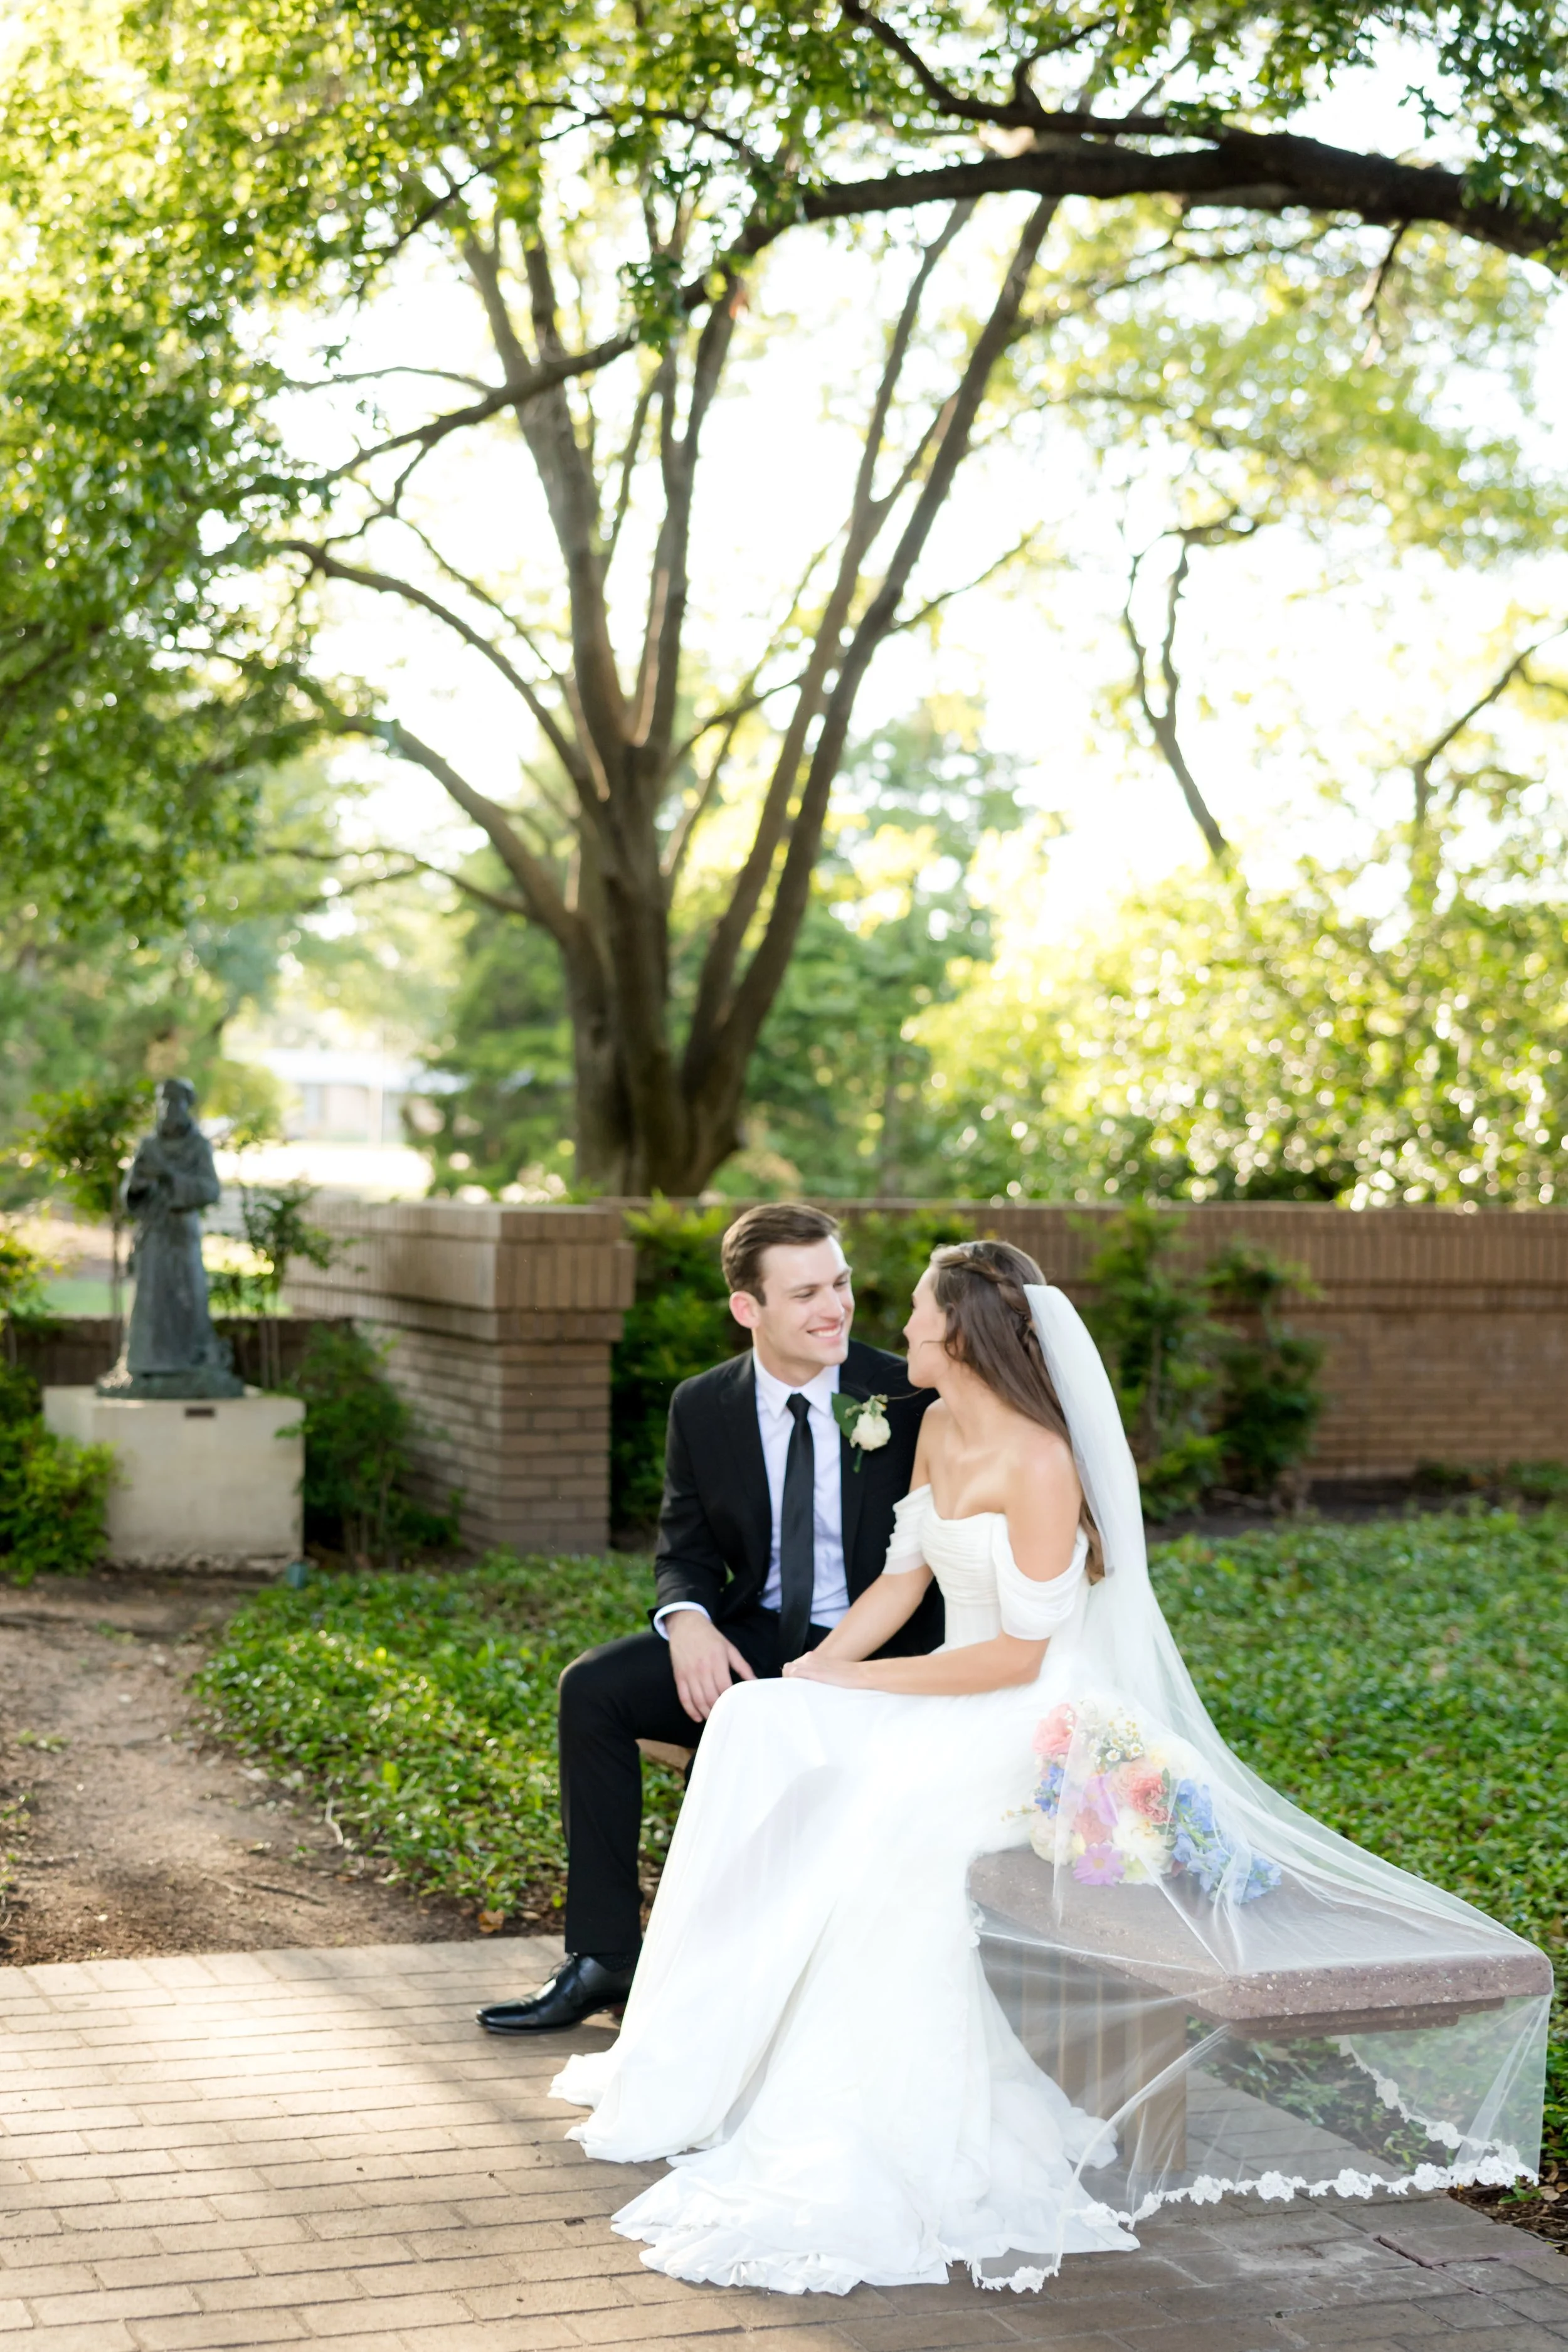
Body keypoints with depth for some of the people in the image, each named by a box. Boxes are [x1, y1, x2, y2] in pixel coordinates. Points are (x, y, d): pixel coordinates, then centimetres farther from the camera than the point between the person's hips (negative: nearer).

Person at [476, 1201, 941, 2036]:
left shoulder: (910, 1400, -8)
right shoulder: (703, 1406, 2)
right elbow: (686, 1544, 11)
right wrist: (687, 1620, -13)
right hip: (752, 1639, 5)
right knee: (592, 1688, -15)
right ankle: (605, 1956, -8)